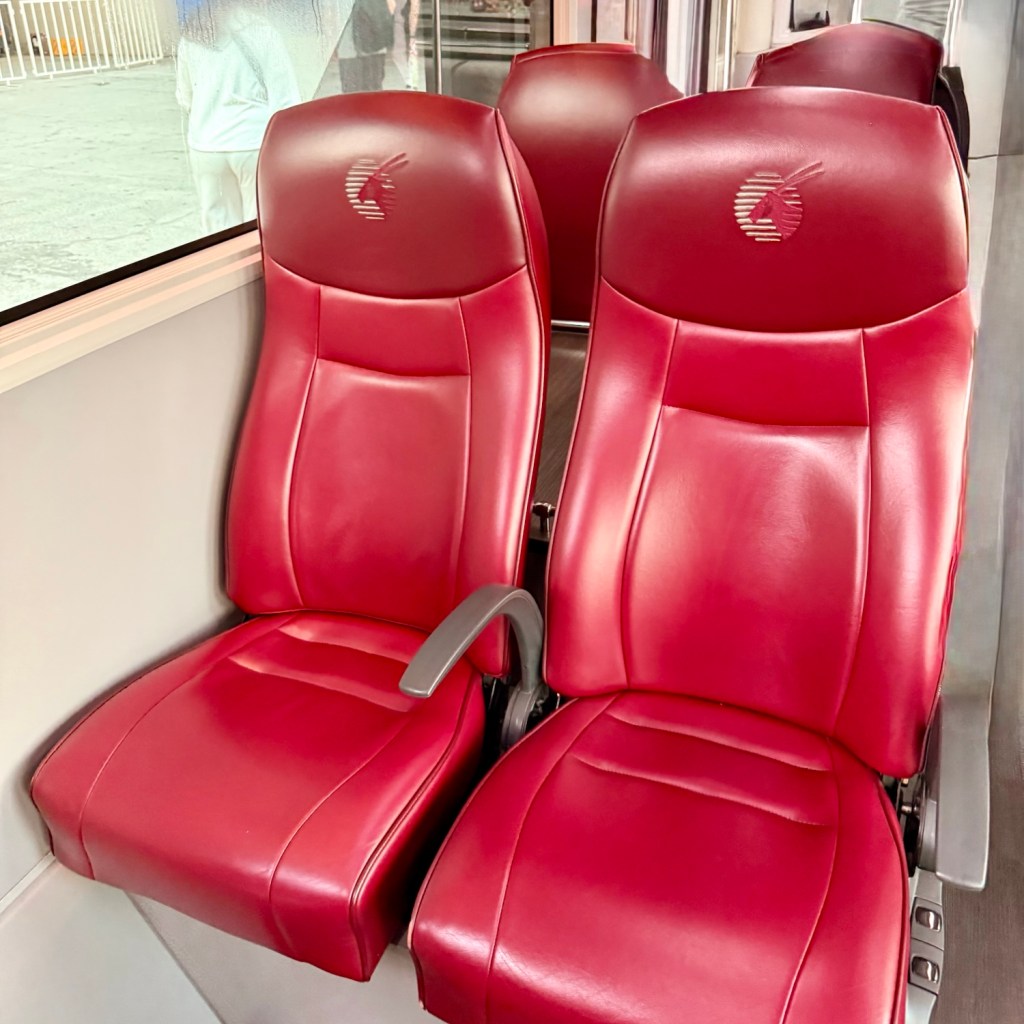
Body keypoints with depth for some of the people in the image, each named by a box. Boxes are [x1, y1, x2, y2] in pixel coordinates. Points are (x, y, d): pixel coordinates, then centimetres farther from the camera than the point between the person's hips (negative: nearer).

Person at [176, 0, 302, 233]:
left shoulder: (189, 39, 4)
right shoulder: (260, 32, -7)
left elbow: (185, 100, 14)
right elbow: (285, 99, -8)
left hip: (205, 148, 4)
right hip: (255, 145, -4)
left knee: (220, 228, 12)